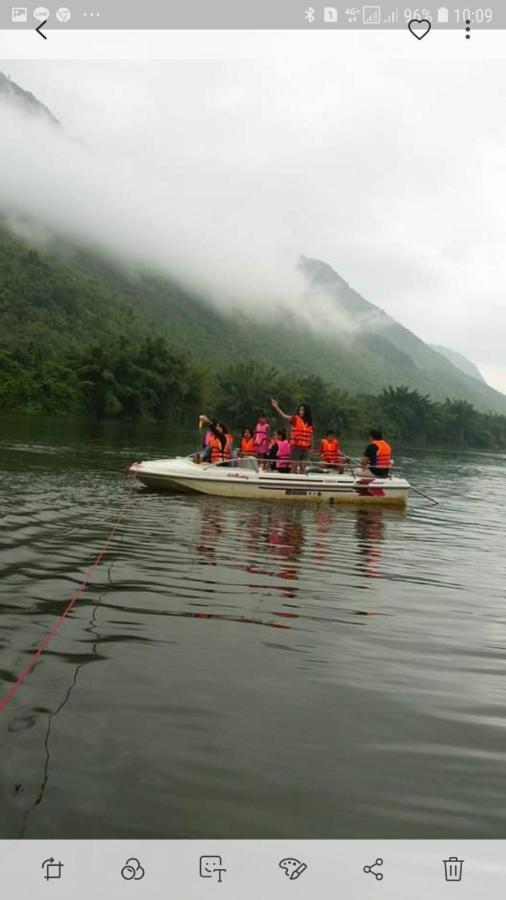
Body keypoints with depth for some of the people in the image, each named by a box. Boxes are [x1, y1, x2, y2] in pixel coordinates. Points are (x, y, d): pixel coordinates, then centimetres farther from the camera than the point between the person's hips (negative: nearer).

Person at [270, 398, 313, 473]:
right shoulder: (295, 419, -2)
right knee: (295, 466, -2)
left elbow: (310, 437, 14)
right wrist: (276, 407, -29)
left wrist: (309, 449, 11)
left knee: (303, 467, 7)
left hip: (305, 448, 4)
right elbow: (284, 416, -16)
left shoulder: (309, 423, 9)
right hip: (296, 447, -4)